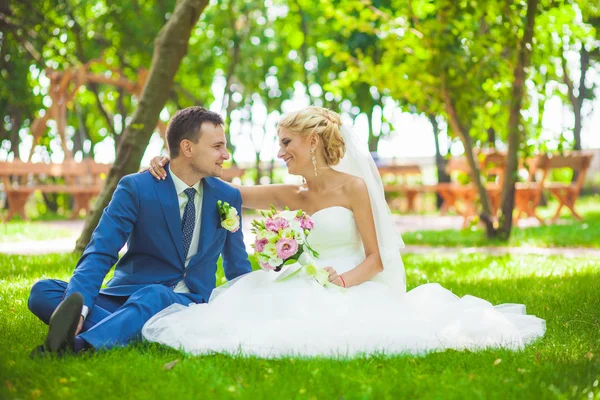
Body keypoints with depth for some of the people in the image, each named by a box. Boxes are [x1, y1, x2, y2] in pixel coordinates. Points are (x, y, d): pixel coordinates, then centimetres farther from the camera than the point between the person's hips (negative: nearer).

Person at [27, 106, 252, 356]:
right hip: (125, 297, 0)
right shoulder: (136, 188, -4)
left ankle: (79, 344, -55)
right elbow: (100, 252, -14)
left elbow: (238, 269, 19)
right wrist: (78, 305, -32)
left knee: (153, 295, -37)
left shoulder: (228, 197, 7)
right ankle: (126, 330, -42)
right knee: (42, 291, -23)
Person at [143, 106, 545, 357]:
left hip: (355, 290, -6)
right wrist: (173, 167, 2)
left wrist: (344, 280, -23)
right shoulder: (294, 197, 13)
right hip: (313, 291, 6)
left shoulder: (353, 187, -1)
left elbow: (376, 259, -3)